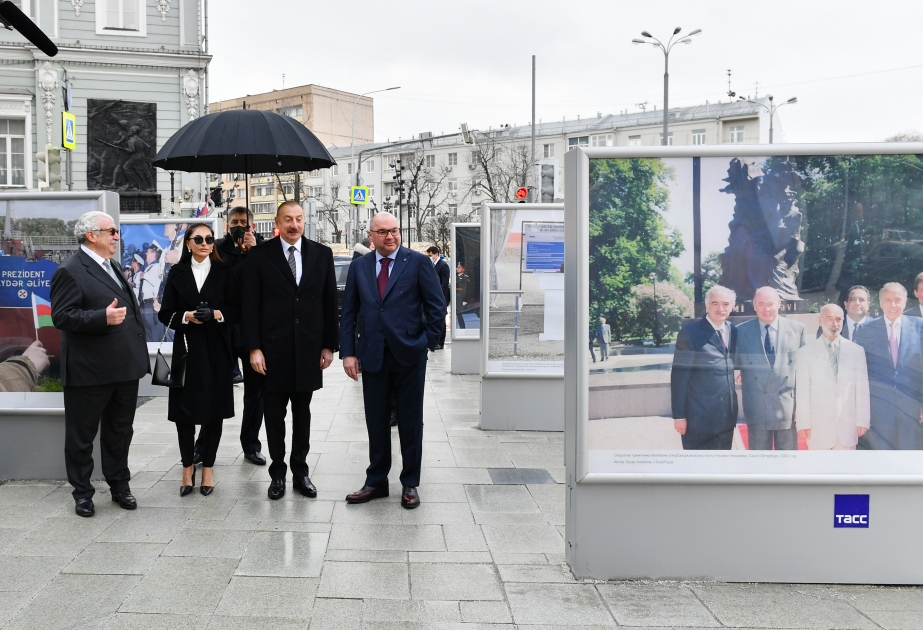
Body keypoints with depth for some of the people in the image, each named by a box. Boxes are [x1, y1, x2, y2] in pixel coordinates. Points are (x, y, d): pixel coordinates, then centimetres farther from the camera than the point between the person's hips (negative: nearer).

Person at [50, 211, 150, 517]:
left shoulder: (112, 267, 15)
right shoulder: (70, 271, -11)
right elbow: (61, 316, -19)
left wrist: (138, 354, 18)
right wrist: (103, 318, -31)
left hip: (125, 368, 8)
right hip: (89, 372, -8)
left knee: (119, 432, 17)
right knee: (82, 436, 7)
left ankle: (119, 485, 29)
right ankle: (82, 493, 19)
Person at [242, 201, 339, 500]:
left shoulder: (322, 254, 4)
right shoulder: (259, 256, -1)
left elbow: (329, 302, 5)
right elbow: (250, 305, -3)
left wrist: (329, 344, 3)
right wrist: (254, 348, -9)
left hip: (308, 349, 2)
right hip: (273, 349, -1)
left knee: (303, 414, 11)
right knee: (274, 415, 8)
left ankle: (300, 471, 22)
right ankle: (277, 472, 21)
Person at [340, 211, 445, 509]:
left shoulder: (418, 263, -2)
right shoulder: (359, 267, 8)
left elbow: (437, 306, -1)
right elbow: (348, 313, 8)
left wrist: (427, 342, -4)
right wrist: (348, 352, 0)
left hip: (409, 355, -2)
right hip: (373, 356, 3)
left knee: (410, 422, 8)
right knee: (376, 422, 10)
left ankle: (410, 484, 20)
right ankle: (376, 482, 23)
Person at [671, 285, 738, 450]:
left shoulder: (734, 331, 7)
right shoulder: (690, 333, -10)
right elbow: (678, 377, -10)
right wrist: (679, 415, -13)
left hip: (726, 416, 6)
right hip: (698, 417, -5)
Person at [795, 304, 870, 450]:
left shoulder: (857, 350, 6)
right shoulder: (805, 352, 1)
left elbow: (862, 388, 5)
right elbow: (802, 391, -2)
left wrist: (862, 420, 2)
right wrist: (803, 423, -6)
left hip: (848, 425, 1)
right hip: (818, 426, -1)